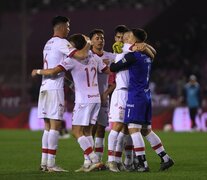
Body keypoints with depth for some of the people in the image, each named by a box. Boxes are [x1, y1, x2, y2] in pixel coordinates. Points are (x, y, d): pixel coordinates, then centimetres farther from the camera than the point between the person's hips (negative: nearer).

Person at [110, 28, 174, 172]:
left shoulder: (132, 56, -12)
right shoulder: (148, 57, 11)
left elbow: (113, 68, -8)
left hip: (136, 96, -8)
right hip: (147, 96, 8)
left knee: (133, 129, -8)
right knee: (146, 130, 15)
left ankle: (143, 164, -15)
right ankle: (165, 158, 13)